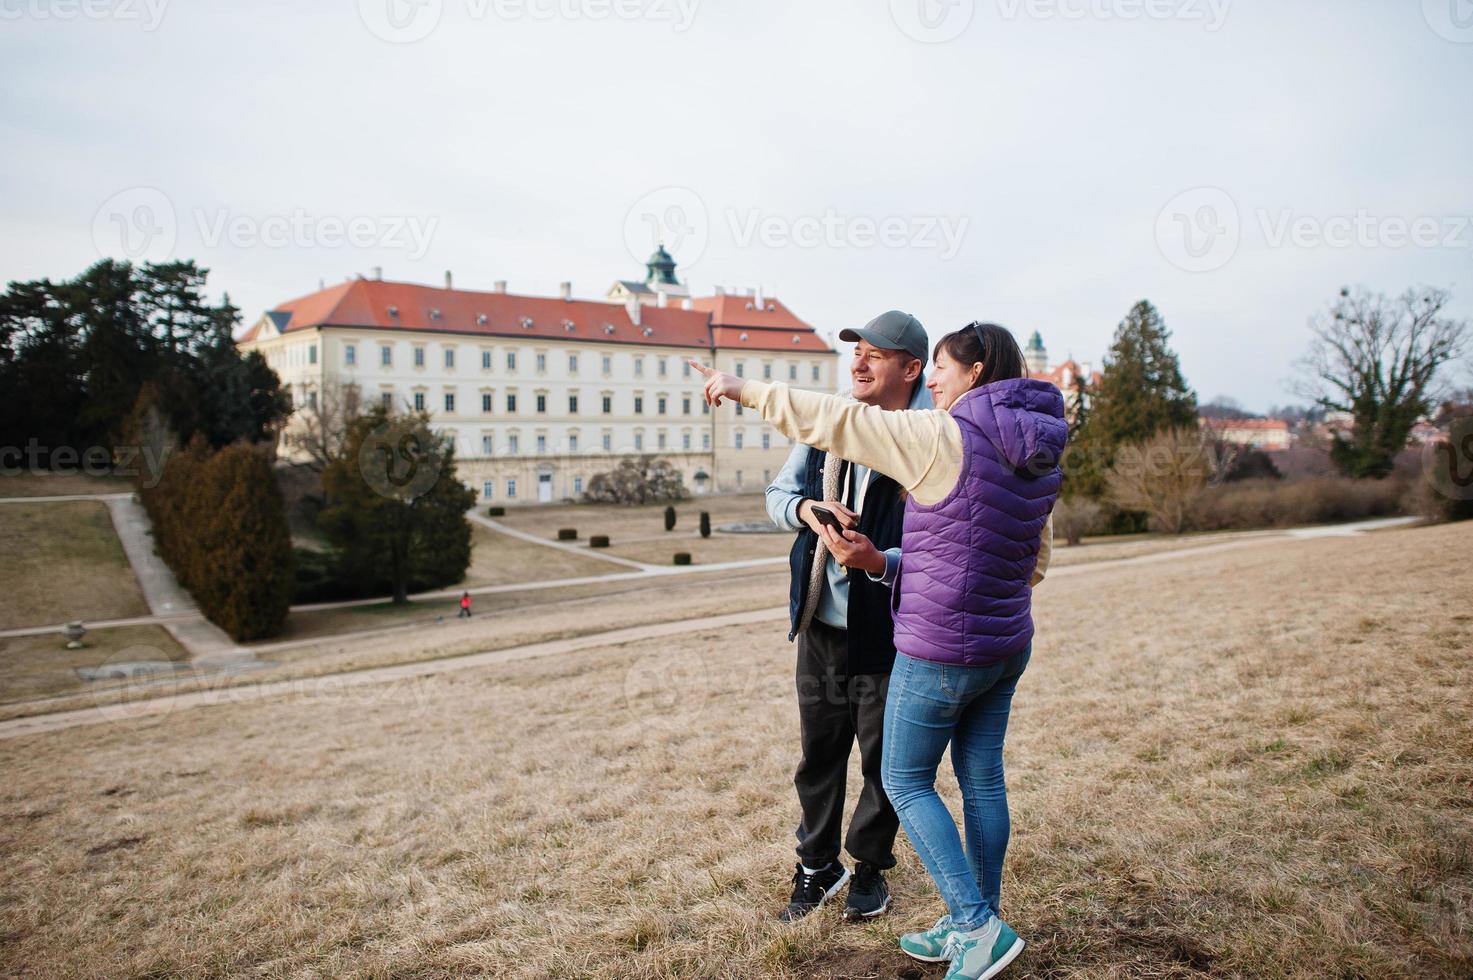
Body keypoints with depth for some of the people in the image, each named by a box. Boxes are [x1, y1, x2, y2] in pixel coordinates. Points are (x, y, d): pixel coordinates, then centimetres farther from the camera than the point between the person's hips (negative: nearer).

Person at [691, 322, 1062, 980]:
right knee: (981, 779, 16)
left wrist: (747, 390, -8)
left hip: (941, 649, -8)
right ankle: (973, 927, 29)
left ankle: (978, 926, 8)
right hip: (1007, 644, 8)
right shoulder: (1040, 454, 6)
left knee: (905, 780, 8)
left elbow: (836, 422, -17)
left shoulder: (945, 437, -18)